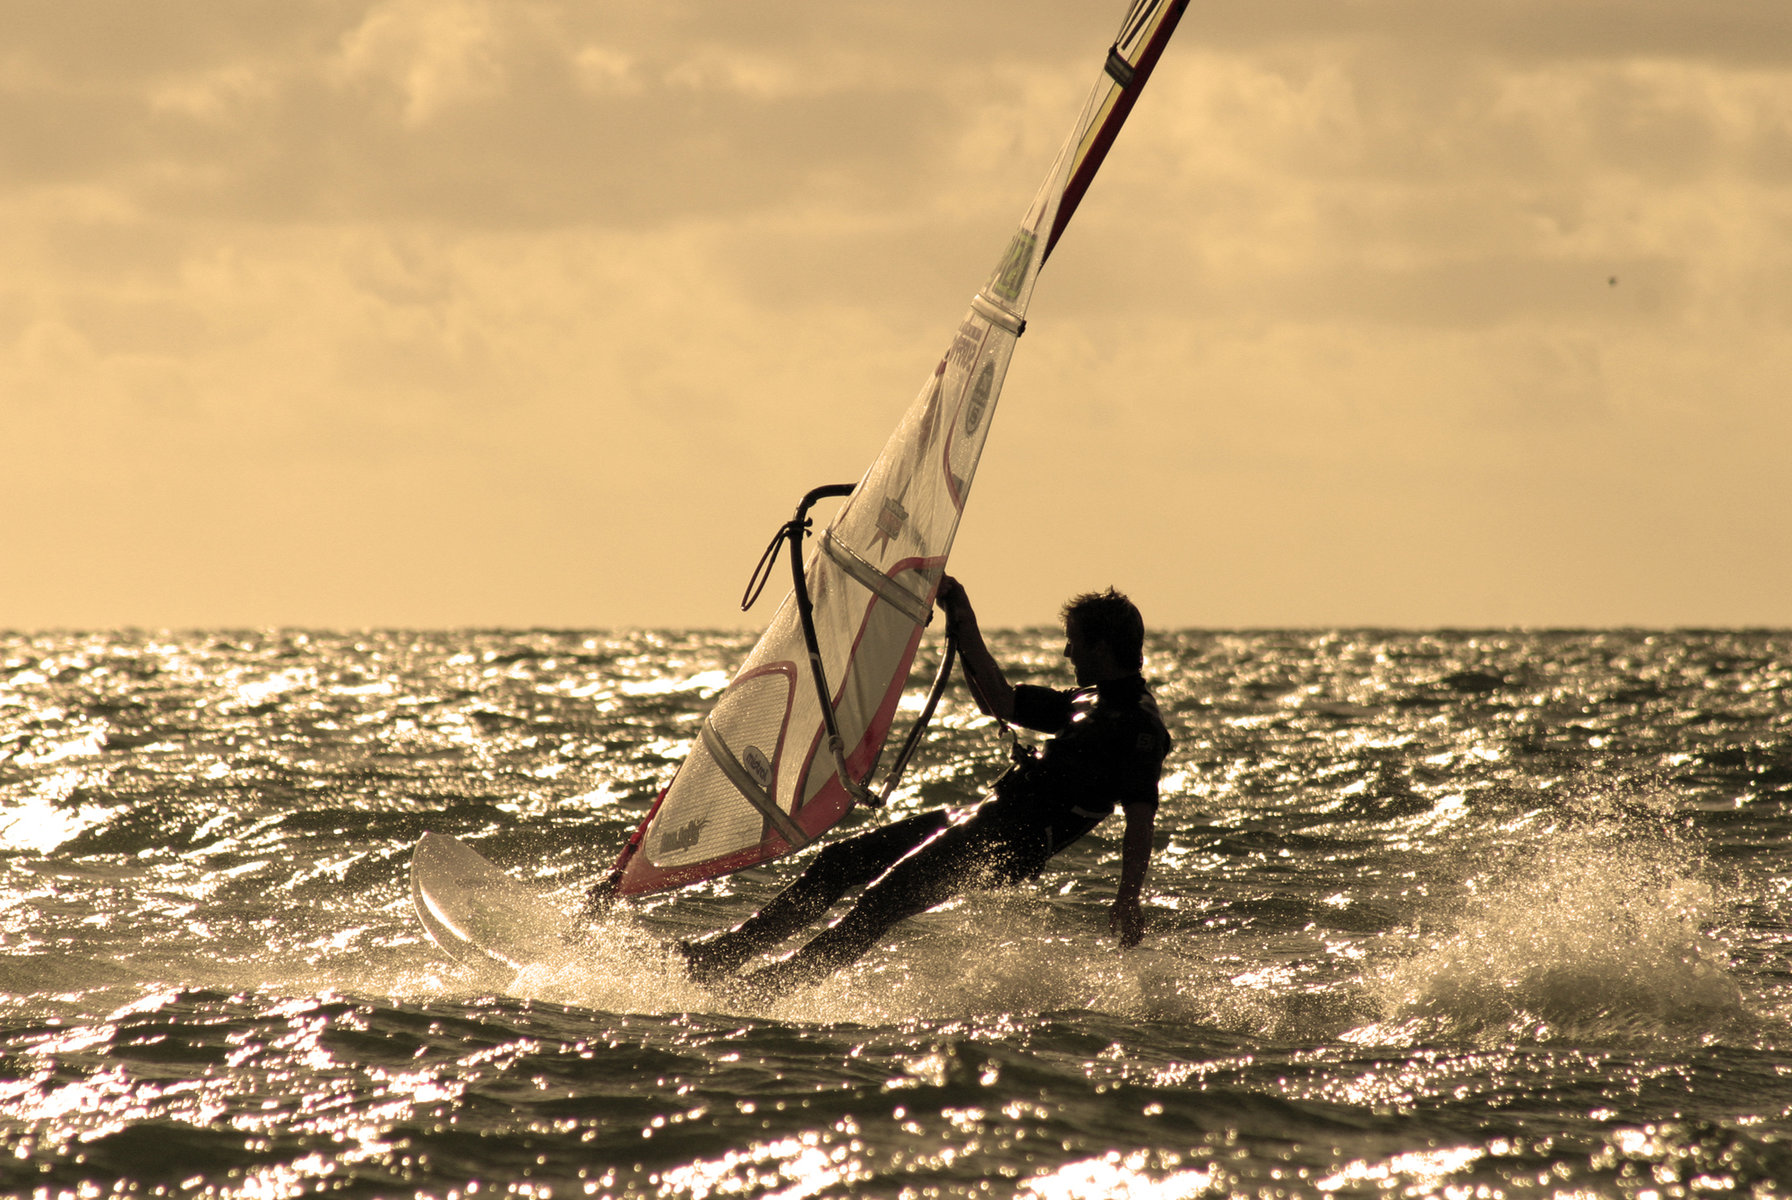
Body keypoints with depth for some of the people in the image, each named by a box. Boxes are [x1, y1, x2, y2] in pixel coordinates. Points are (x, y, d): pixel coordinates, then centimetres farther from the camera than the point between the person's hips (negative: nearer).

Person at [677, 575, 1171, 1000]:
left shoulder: (1138, 723, -9)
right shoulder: (1088, 701, 21)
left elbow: (1141, 815, -19)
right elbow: (1001, 701, 30)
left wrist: (1128, 900, -31)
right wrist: (963, 619, 24)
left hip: (1014, 843, -10)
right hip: (983, 820, 10)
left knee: (888, 897, -21)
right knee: (839, 861, 5)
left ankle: (770, 986, -19)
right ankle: (726, 952, 5)